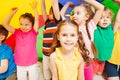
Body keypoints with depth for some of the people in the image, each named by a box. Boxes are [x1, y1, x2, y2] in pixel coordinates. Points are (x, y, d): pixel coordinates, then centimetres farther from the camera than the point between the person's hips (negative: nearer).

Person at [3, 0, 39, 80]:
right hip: (20, 65, 2)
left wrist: (34, 8, -20)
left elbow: (37, 20, -19)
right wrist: (13, 12, -16)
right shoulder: (17, 33, -4)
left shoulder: (33, 32, -8)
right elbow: (5, 24, -11)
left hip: (32, 64, -2)